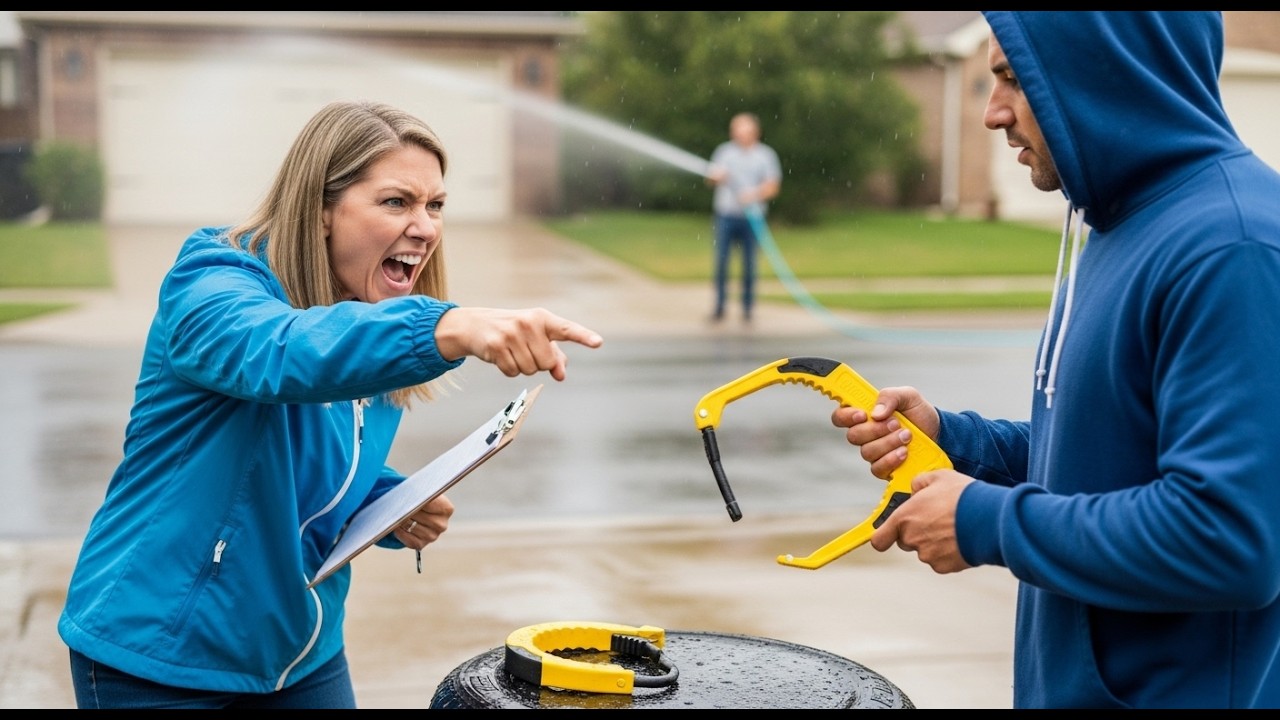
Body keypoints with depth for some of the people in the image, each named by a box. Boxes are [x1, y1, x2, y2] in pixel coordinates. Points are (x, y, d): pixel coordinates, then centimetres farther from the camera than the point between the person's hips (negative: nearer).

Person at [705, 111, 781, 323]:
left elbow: (773, 186, 4)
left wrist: (755, 194, -14)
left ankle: (748, 307, 10)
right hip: (725, 215, 1)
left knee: (749, 264, 0)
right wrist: (715, 177, -14)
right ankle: (720, 307, 4)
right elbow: (711, 177, 9)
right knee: (721, 262, -3)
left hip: (752, 216, -1)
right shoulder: (724, 151, 11)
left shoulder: (765, 154, 7)